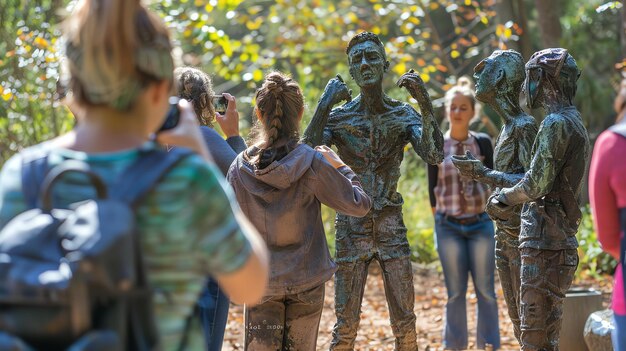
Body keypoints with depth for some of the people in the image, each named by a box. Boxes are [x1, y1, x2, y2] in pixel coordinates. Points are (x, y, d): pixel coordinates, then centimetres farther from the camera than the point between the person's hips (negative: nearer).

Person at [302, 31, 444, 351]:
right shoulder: (338, 117, 0)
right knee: (346, 325, -1)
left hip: (392, 227, 1)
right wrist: (324, 106, -21)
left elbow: (433, 155, -14)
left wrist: (425, 103, -24)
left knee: (405, 324, 3)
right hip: (351, 226, -1)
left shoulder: (404, 115, 2)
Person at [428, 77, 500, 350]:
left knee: (485, 291, 2)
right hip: (448, 227, 0)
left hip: (480, 225, 0)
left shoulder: (483, 143, 1)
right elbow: (433, 187, 4)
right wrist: (441, 219, 5)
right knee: (455, 292, 5)